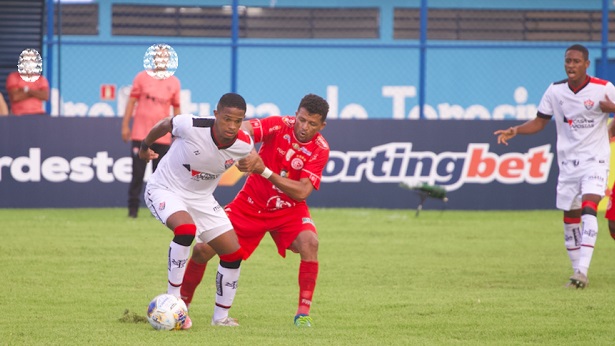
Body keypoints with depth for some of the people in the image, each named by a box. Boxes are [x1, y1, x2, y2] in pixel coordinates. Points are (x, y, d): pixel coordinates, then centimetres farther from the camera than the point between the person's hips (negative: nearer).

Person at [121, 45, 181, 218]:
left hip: (162, 137, 2)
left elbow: (176, 108, 12)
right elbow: (131, 102, 3)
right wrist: (125, 126, -3)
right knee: (137, 173, -4)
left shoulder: (174, 83, 7)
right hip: (140, 134, -2)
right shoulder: (142, 77, 2)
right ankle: (133, 208, 1)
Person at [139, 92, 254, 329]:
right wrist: (145, 146, 10)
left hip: (201, 198, 5)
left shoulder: (244, 145, -19)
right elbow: (164, 125, -7)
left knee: (233, 253, 0)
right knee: (186, 228, -35)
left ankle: (221, 316, 17)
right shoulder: (191, 127, -30)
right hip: (165, 190, -5)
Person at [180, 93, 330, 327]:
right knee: (203, 250, -6)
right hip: (251, 204, 0)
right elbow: (243, 129, -33)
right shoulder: (280, 125, -17)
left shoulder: (320, 150, -16)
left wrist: (265, 171, -31)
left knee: (309, 242, -31)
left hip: (288, 209, 0)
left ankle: (303, 313, -22)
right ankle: (182, 303, 18)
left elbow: (302, 192, -23)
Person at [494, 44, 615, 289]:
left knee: (589, 207, -22)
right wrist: (514, 131, -6)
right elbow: (539, 122, 9)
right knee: (570, 216, 5)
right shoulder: (555, 91, 2)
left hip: (595, 160, -4)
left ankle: (582, 271, -28)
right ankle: (577, 272, 18)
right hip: (568, 161, 4)